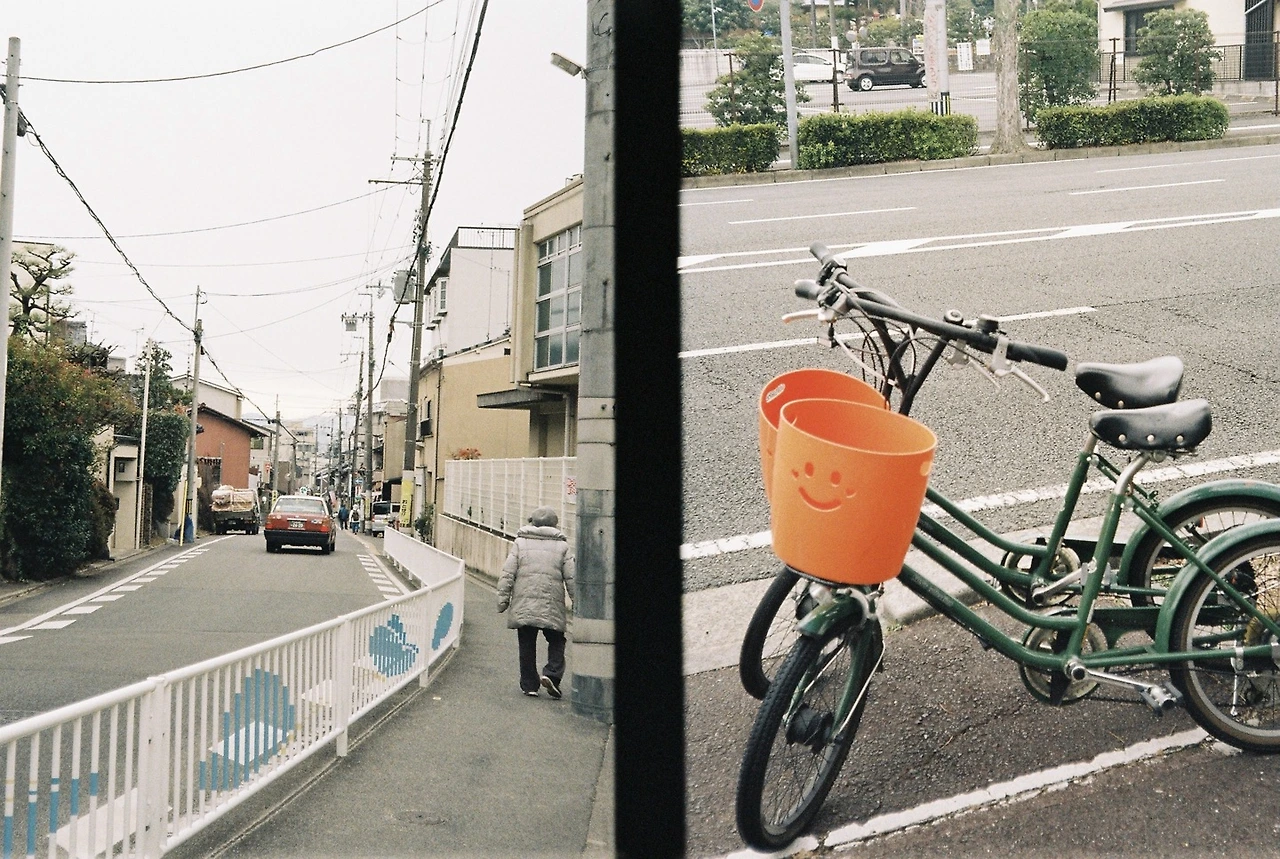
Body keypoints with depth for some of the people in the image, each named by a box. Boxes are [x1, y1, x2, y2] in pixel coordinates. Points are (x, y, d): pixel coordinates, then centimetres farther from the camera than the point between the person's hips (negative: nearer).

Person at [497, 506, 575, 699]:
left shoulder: (520, 543, 6)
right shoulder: (562, 546, 5)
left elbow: (507, 574, 0)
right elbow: (571, 579, 1)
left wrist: (503, 599, 4)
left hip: (523, 605, 1)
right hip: (552, 607, -1)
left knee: (527, 647, 10)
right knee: (556, 643, 12)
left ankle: (529, 685, 12)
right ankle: (551, 674, -8)